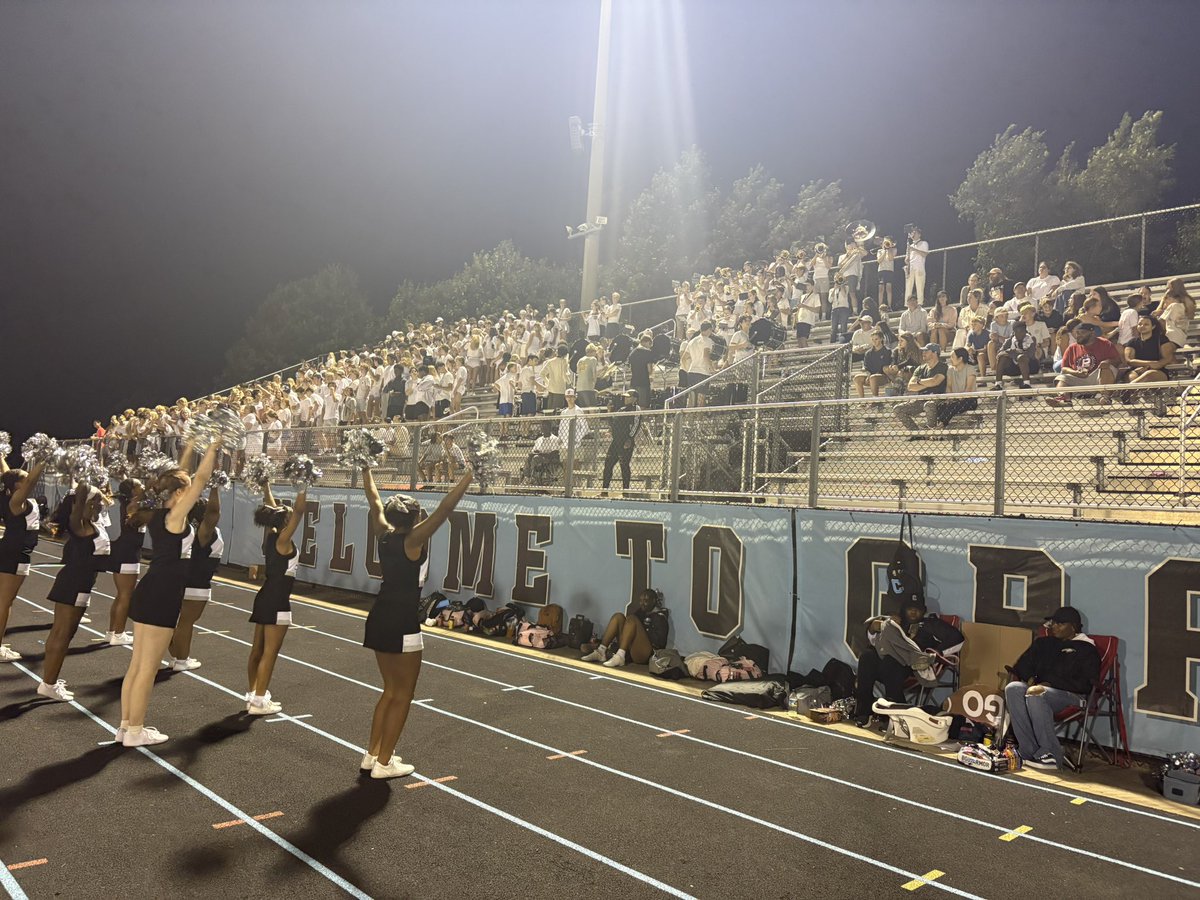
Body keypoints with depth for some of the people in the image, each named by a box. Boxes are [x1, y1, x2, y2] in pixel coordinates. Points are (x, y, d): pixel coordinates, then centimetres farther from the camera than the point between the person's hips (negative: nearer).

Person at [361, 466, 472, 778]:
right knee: (403, 695, 5)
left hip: (379, 619, 8)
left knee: (390, 690, 20)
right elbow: (444, 508, -24)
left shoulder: (384, 535, 3)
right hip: (402, 624, -8)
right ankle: (384, 763, 9)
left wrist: (367, 468, 29)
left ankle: (372, 754, 26)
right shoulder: (413, 539, -15)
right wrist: (468, 475, -24)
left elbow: (374, 499, 17)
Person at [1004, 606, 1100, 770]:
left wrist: (1050, 684, -14)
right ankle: (1029, 751, -30)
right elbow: (1023, 665, 22)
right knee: (1012, 688, -27)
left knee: (1035, 696, -37)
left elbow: (1085, 684, -6)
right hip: (1041, 689, 6)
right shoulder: (1043, 643, 24)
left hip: (1072, 696, -5)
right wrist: (1030, 678, -2)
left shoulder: (1086, 649, 6)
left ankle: (1051, 755, -30)